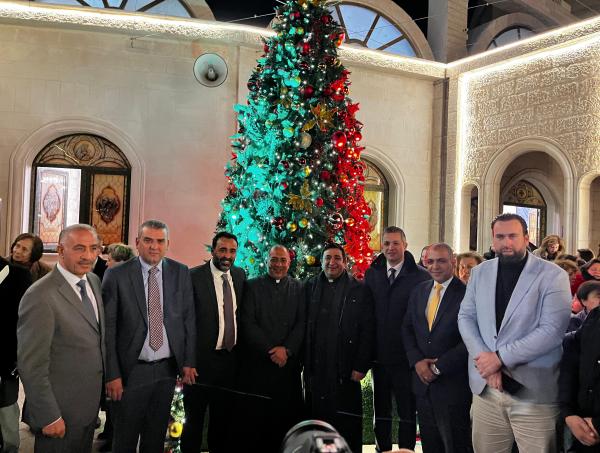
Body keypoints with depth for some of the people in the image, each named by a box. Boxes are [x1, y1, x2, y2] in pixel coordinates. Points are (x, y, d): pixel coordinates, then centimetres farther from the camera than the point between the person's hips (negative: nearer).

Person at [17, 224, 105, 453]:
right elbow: (31, 365, -20)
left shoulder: (94, 281, 3)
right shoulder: (40, 297, -22)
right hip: (60, 412, -7)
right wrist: (49, 417, -17)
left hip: (90, 405, 7)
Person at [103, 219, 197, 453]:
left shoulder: (181, 273, 1)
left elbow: (188, 318, 6)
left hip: (168, 368, 3)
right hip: (131, 370, -3)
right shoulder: (116, 275, -8)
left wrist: (189, 361, 4)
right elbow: (108, 327, -9)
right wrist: (112, 374, -11)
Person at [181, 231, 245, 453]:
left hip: (230, 360, 5)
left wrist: (241, 350, 11)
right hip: (201, 359, -5)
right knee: (194, 417, 10)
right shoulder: (194, 277, -11)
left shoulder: (240, 275, 6)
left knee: (223, 417, 16)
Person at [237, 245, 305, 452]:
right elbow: (247, 323, -3)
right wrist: (270, 350, -10)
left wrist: (286, 349, -10)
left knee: (286, 415, 3)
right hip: (257, 363, -1)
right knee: (255, 417, 1)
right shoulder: (252, 286, 5)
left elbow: (302, 323, 4)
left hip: (288, 363, 2)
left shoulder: (298, 288, 10)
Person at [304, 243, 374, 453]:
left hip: (346, 372, -2)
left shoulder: (360, 290, 2)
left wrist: (361, 366, -6)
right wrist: (304, 361, 2)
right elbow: (302, 326, 8)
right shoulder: (309, 287, 9)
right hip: (315, 370, 2)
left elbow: (367, 331, -1)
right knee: (317, 418, 9)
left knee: (347, 427, 3)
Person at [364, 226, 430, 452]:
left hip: (406, 356, -4)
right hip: (379, 354, 4)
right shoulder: (371, 274, 5)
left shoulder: (421, 276, -9)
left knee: (408, 412, 7)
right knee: (380, 409, 16)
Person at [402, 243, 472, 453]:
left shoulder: (466, 293, -13)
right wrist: (417, 361, -6)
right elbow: (407, 329, 10)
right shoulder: (419, 291, 8)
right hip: (423, 381, 6)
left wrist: (439, 367, -14)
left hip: (452, 384, -6)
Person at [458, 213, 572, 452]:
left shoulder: (553, 275, -6)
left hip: (533, 392, -4)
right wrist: (485, 360, -11)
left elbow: (552, 330, -14)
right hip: (486, 387, 4)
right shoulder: (480, 273, 9)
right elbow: (465, 317, 6)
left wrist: (500, 357, -17)